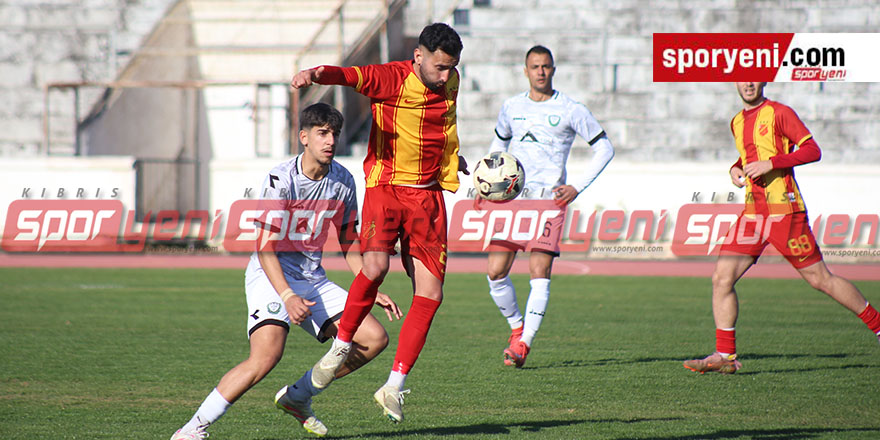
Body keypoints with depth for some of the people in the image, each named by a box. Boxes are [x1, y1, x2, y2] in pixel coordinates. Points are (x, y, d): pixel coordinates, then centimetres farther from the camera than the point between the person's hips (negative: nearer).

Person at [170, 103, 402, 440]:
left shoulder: (343, 181, 4)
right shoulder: (280, 179, -15)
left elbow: (348, 243, 17)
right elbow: (265, 247, -20)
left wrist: (372, 291, 10)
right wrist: (287, 296, -32)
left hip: (313, 279, 7)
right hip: (270, 276, -7)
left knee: (374, 338, -4)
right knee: (266, 355, -29)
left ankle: (297, 397, 12)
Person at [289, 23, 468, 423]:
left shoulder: (449, 84, 8)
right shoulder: (390, 79, -11)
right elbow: (352, 75, -32)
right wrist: (316, 73, -53)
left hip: (428, 196, 5)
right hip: (385, 187, -5)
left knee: (430, 293, -3)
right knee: (375, 266, -29)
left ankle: (394, 387, 6)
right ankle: (341, 345, -5)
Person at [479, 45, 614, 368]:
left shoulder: (570, 110, 0)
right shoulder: (511, 108, 12)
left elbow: (604, 148, 5)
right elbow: (499, 145, 29)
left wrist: (577, 186, -4)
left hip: (549, 198, -4)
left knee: (539, 272, -14)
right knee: (496, 273, -4)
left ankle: (524, 343, -10)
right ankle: (517, 326, 19)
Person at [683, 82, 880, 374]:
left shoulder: (778, 113, -6)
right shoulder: (737, 123, 16)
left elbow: (812, 150, -11)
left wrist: (771, 163, -20)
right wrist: (736, 169, 11)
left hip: (783, 209, -6)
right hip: (753, 212, 6)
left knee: (820, 279, -1)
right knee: (722, 278, -6)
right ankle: (725, 356, -2)